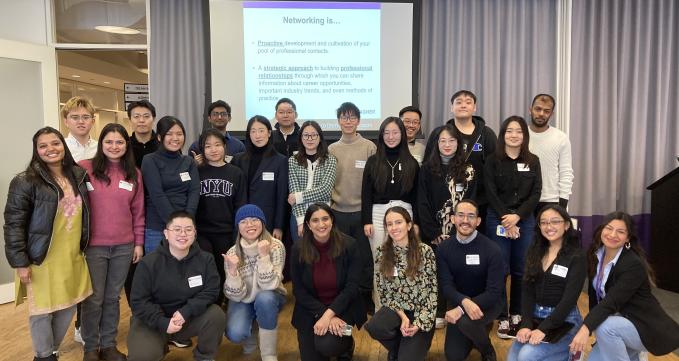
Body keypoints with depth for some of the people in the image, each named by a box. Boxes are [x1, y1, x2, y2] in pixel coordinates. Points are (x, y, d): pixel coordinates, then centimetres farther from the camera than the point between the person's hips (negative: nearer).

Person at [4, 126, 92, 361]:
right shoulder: (26, 182, -11)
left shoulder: (78, 176, 7)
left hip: (72, 258, 5)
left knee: (68, 308, 14)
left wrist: (83, 248, 16)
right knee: (42, 311, 7)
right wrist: (20, 262, -14)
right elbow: (13, 224, -12)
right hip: (41, 260, -5)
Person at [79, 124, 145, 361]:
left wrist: (139, 243, 7)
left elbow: (138, 211, 8)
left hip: (124, 246, 3)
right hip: (93, 245, -3)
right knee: (94, 299, 6)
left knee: (113, 297, 14)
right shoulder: (85, 169, -5)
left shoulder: (134, 173, 5)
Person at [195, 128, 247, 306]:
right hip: (201, 232, -1)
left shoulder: (236, 173, 3)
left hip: (226, 233, 1)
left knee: (222, 273, 9)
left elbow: (240, 205, 3)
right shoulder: (197, 171, 2)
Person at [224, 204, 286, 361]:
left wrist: (263, 256, -37)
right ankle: (251, 335, 12)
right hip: (243, 301, 1)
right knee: (234, 334, -27)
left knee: (264, 298, -36)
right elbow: (235, 295, -18)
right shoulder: (233, 253, -14)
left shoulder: (275, 246, -20)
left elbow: (269, 285, -27)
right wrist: (233, 270, -35)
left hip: (270, 299, -1)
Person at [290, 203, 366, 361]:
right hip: (310, 311, 2)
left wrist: (329, 314, -22)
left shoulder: (349, 245, -13)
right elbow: (299, 290, -6)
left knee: (326, 346, -25)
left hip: (342, 308, -2)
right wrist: (322, 314, -17)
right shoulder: (298, 249, -10)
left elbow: (352, 287, -12)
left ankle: (346, 344, 12)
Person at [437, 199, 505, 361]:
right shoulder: (444, 249, -8)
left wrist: (461, 309, -31)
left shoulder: (491, 249, -18)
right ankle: (479, 330, 27)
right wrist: (464, 301, -35)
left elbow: (494, 292, -21)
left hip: (487, 304, -3)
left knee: (466, 320, -34)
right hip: (458, 303, 3)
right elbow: (446, 286, -13)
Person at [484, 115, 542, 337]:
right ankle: (503, 318, 10)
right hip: (498, 220, -2)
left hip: (525, 220, 2)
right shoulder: (493, 161, 1)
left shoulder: (533, 161, 7)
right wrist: (506, 220, -13)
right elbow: (491, 194, -5)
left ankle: (517, 315, 22)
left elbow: (535, 193, 0)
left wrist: (517, 216, -12)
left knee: (521, 269, 7)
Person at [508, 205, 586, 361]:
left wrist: (543, 329, -23)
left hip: (564, 320, -4)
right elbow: (527, 291, 0)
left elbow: (569, 299, -15)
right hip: (535, 316, 4)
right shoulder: (534, 252, 6)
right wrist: (526, 324, -14)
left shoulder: (577, 257, -8)